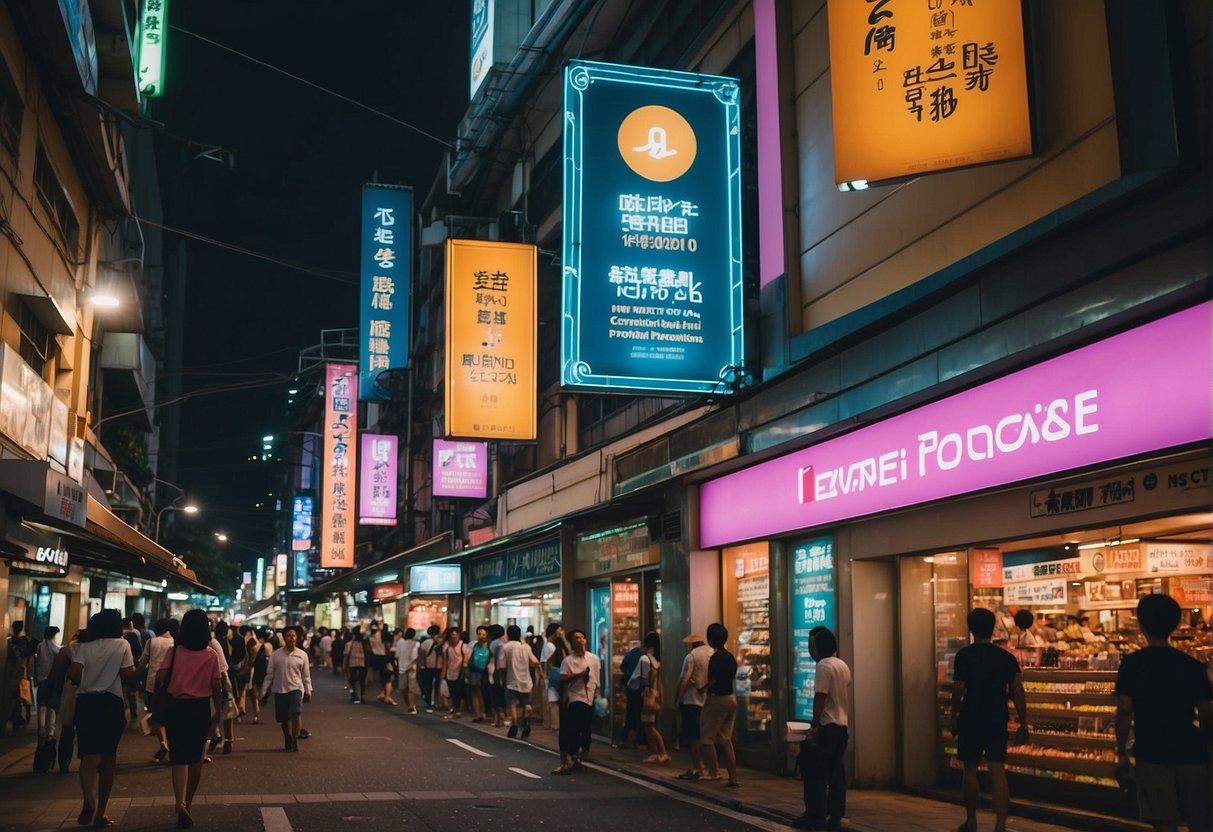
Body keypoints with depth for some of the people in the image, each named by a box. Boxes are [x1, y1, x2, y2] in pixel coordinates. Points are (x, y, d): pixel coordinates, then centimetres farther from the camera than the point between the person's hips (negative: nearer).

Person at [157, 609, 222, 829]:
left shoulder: (174, 651, -4)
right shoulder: (211, 656, -4)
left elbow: (160, 677, -12)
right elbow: (216, 687, -5)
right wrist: (218, 712, 6)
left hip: (176, 707, 0)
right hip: (201, 708, 1)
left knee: (179, 757, 1)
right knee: (196, 758, 16)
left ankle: (181, 803, -21)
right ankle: (188, 803, 27)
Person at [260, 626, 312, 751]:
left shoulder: (302, 655, 1)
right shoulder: (276, 655, 0)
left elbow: (306, 675, 6)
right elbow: (269, 675, 4)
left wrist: (308, 691, 4)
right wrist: (264, 692, 4)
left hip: (296, 688, -1)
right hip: (279, 689, 1)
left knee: (296, 713, -23)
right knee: (284, 719, 6)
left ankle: (295, 740, -14)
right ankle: (288, 741, 28)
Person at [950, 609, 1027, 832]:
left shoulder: (964, 655, -7)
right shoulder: (1006, 657, 2)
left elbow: (958, 690, -9)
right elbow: (1017, 693, -1)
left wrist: (954, 717, 3)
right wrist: (1023, 725, 4)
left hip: (971, 720, -2)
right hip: (998, 721, 2)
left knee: (970, 769, 12)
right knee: (998, 772, -1)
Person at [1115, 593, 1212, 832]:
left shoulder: (1131, 663, -4)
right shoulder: (1193, 666, 4)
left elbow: (1124, 711, -9)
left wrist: (1121, 753, -1)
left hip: (1152, 753, -2)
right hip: (1191, 752, 2)